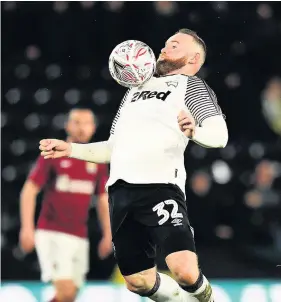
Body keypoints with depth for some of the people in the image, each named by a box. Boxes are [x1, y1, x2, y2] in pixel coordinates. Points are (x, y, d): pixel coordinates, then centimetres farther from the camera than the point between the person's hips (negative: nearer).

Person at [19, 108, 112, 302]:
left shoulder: (97, 164, 10)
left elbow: (103, 200, 18)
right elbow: (29, 191, -4)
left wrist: (108, 235, 11)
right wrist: (27, 228, -13)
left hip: (80, 238, 5)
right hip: (52, 234, -5)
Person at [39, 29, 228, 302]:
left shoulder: (191, 85, 8)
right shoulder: (135, 90, 29)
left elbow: (219, 136, -9)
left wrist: (194, 131, -30)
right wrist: (70, 149, 25)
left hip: (159, 186, -7)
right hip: (120, 190, 7)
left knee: (185, 271, -23)